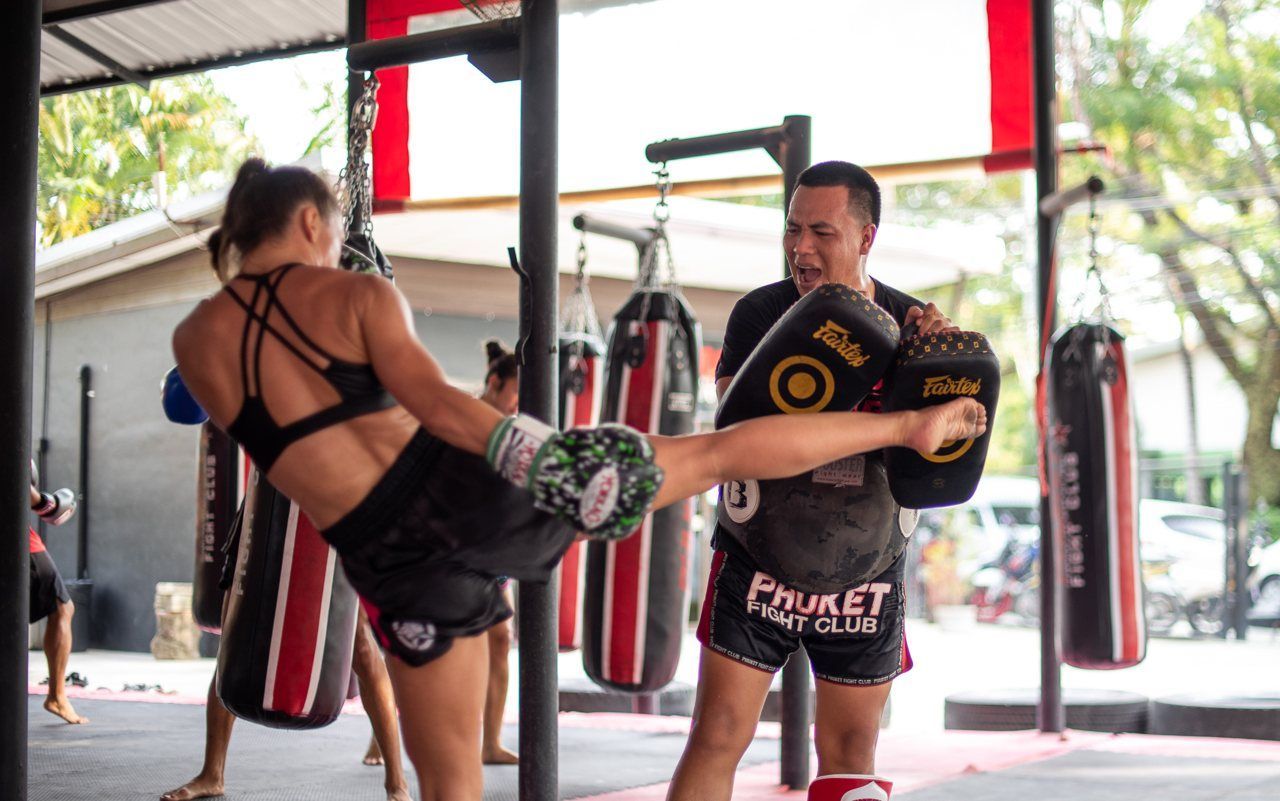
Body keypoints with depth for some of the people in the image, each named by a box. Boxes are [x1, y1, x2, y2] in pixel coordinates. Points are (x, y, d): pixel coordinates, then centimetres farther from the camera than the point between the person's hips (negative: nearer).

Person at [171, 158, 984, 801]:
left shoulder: (196, 341, 5)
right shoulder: (358, 294, -2)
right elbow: (432, 401, -14)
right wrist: (535, 453, -14)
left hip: (396, 565, 2)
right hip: (472, 489, -2)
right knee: (712, 451, 12)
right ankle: (907, 425, 22)